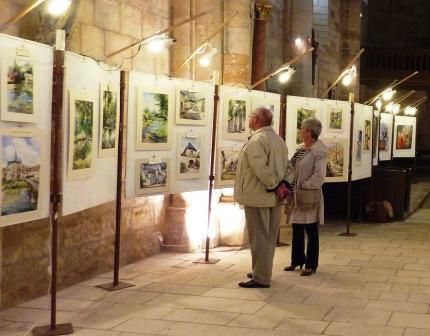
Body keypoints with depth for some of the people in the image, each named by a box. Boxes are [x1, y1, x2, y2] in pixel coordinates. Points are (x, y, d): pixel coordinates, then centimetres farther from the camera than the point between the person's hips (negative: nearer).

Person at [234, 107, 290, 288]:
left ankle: (260, 278, 1)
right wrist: (281, 184, 4)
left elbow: (261, 169, -26)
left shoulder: (256, 140, -17)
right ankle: (263, 272, 26)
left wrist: (274, 185, -16)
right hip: (273, 197, 9)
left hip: (258, 196, -9)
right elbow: (286, 166, 12)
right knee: (269, 237, 15)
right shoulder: (278, 139, 13)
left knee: (259, 237, -3)